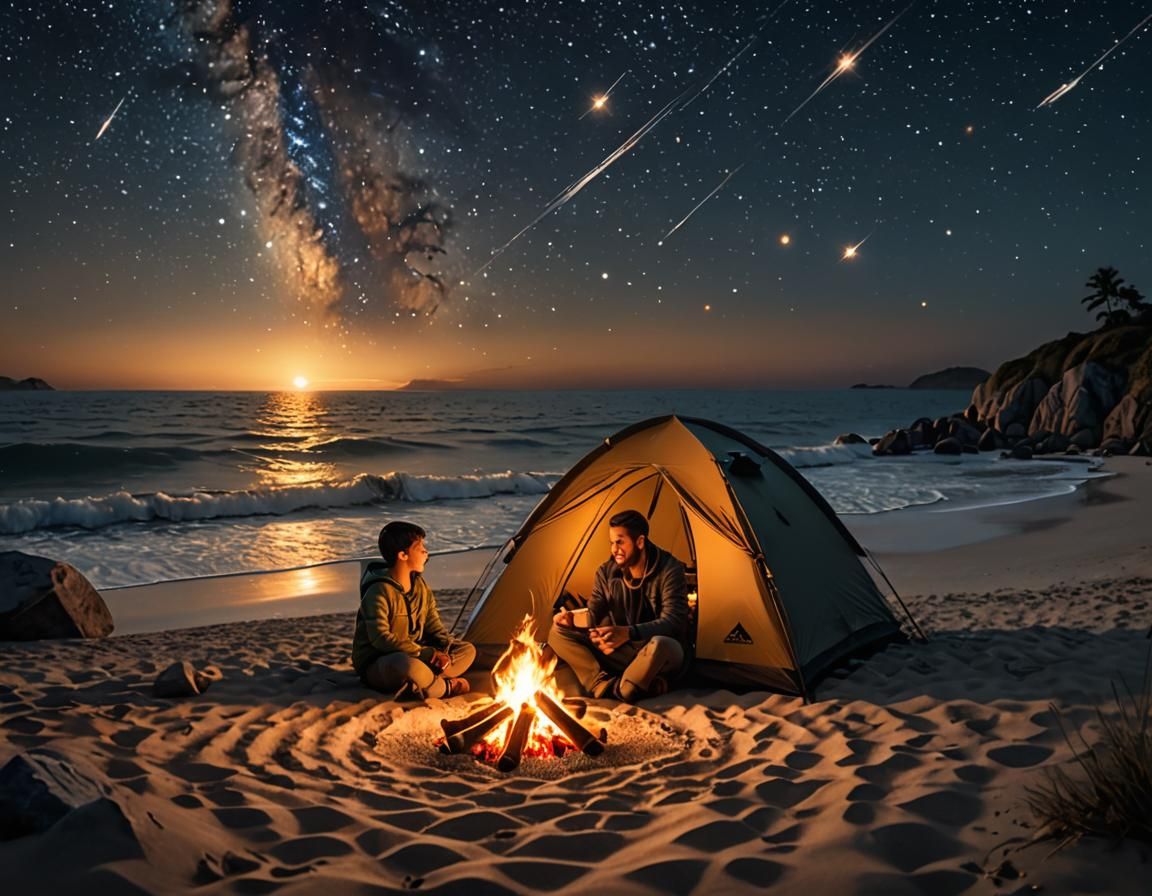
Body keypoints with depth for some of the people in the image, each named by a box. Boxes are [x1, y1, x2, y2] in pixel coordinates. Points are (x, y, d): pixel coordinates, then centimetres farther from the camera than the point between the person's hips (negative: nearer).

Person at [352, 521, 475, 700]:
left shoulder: (420, 585, 3)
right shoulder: (379, 592, -21)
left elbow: (434, 626, 5)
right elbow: (381, 638, -27)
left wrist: (444, 651, -16)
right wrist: (427, 653, -28)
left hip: (412, 656, 8)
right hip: (376, 667, -8)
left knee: (467, 650, -2)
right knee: (408, 666, -42)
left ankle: (413, 688, -20)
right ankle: (447, 688, -12)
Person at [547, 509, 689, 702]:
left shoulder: (669, 569, -15)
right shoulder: (606, 572, 0)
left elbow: (672, 621, -24)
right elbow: (593, 617, 1)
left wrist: (629, 633, -39)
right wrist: (573, 620, -24)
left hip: (663, 655, -5)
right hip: (621, 653, 5)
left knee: (659, 645, -44)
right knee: (558, 632, -13)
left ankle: (609, 690, -21)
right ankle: (616, 688, -30)